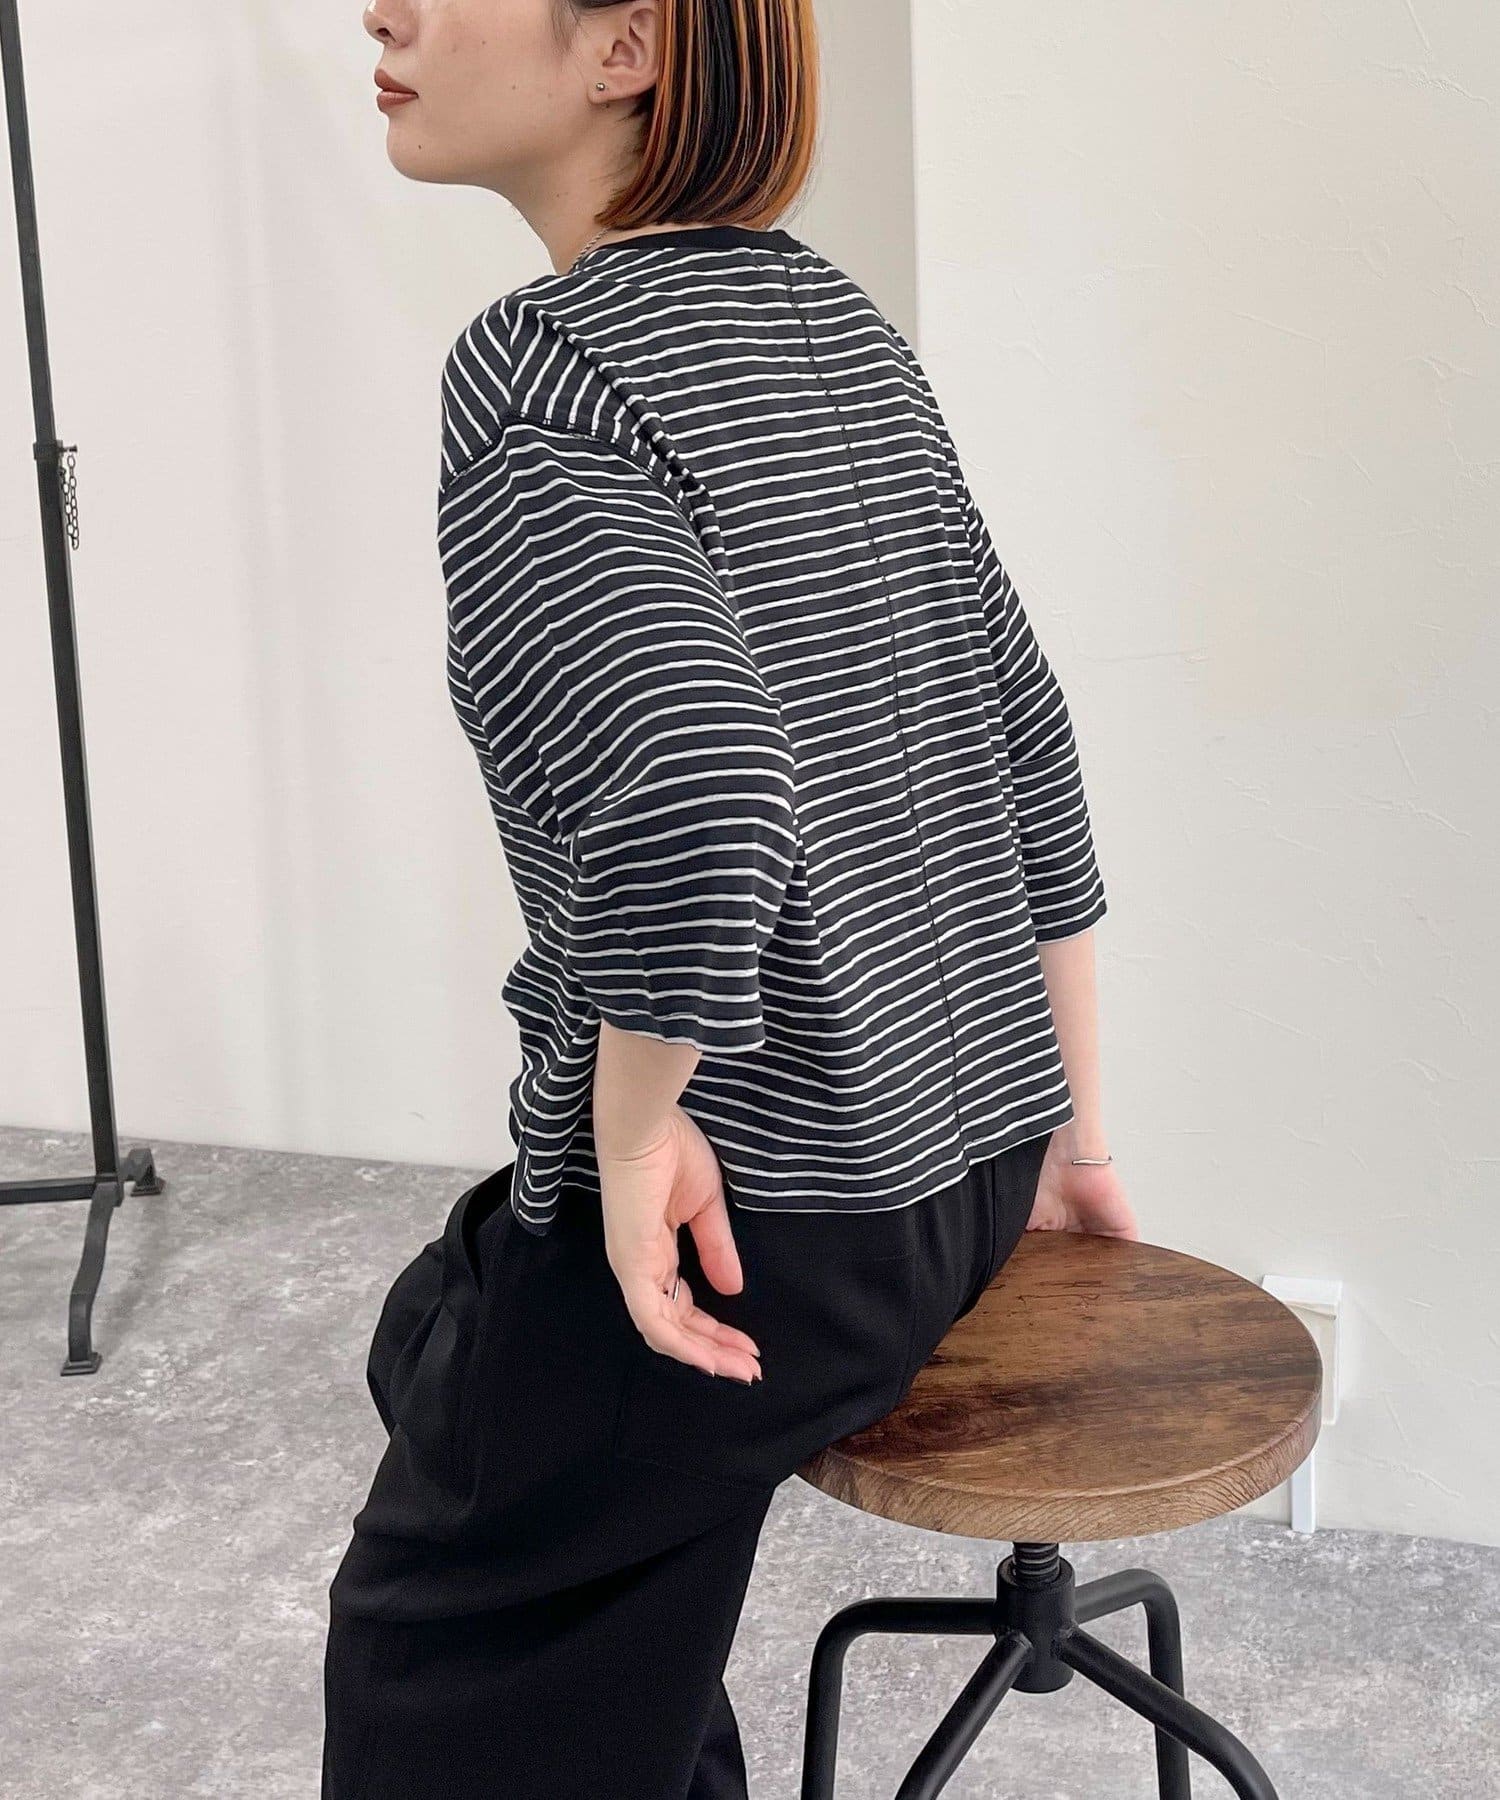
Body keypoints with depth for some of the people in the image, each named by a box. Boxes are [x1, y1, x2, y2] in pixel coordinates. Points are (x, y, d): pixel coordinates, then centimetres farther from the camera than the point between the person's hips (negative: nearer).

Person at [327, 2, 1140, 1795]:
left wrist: (634, 1127, -18)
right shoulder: (842, 326, 7)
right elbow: (1024, 734, 11)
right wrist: (1071, 1119, 18)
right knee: (441, 1340, 29)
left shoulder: (532, 365, -17)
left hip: (761, 1220, -8)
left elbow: (691, 790, -34)